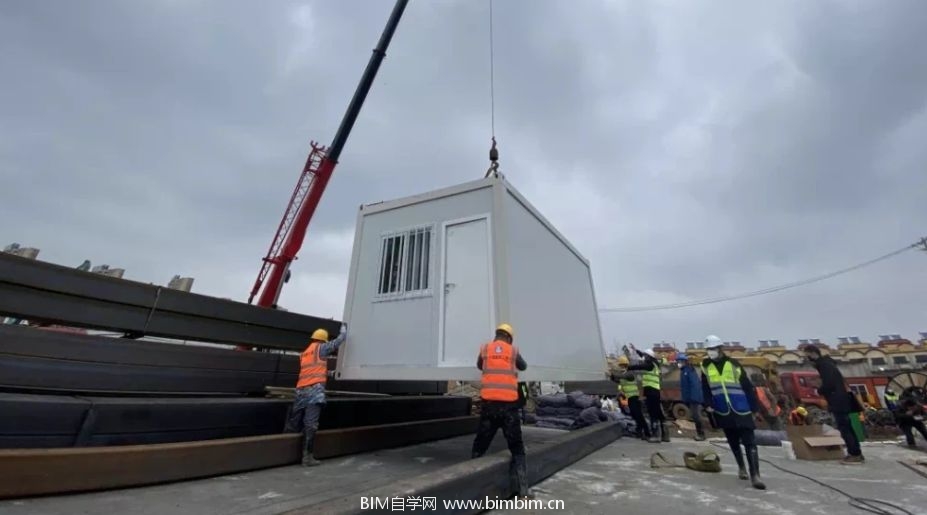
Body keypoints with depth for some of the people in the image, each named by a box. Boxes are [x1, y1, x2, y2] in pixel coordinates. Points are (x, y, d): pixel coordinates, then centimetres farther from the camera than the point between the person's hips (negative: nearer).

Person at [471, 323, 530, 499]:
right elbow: (523, 367, 25)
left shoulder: (485, 349, 7)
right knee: (517, 449, 12)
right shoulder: (513, 350, 6)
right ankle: (522, 490, 9)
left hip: (489, 403, 1)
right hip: (508, 404, -1)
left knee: (479, 446, 16)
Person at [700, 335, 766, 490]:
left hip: (742, 410, -2)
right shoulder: (706, 366, 1)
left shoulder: (733, 364, -4)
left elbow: (748, 386, 0)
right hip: (723, 412, 2)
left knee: (750, 442, -6)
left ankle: (755, 475, -3)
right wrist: (708, 404, -6)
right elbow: (705, 388, 3)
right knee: (733, 442, 15)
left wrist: (755, 407, -2)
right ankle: (741, 467, 33)